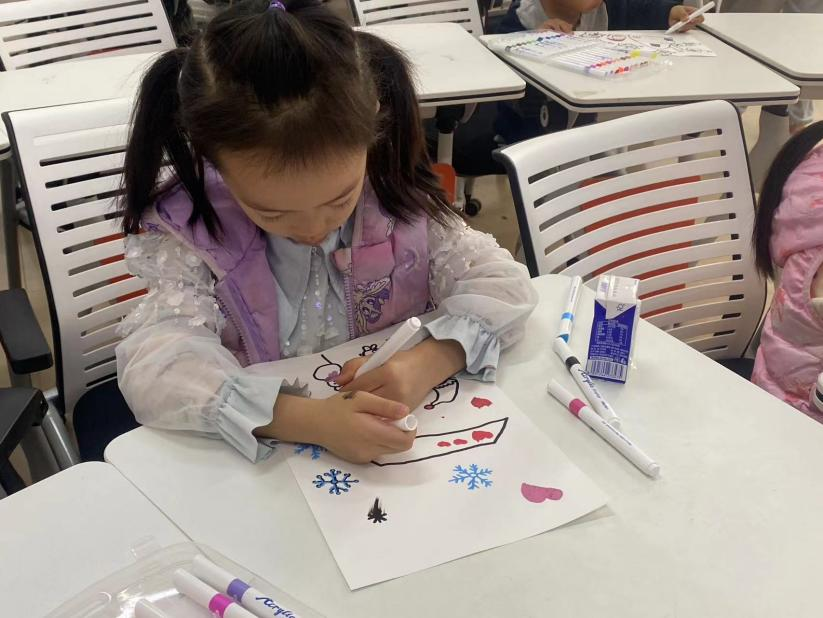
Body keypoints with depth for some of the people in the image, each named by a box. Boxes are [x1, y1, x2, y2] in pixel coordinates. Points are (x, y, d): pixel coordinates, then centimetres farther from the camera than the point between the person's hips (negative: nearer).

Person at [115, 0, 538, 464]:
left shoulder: (397, 198, -12)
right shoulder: (189, 230, -16)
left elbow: (502, 284, -10)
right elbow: (155, 366, -26)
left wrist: (430, 362, -29)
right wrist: (307, 420, -38)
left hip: (392, 447, 2)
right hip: (258, 456, -1)